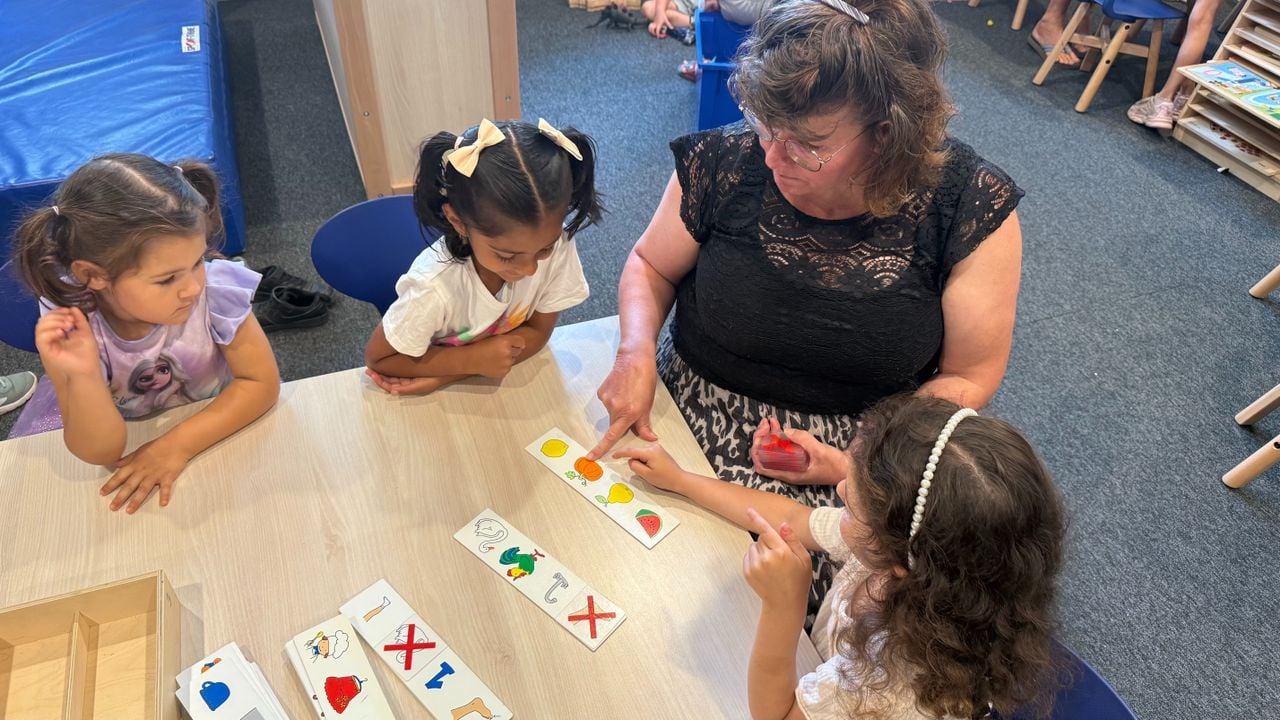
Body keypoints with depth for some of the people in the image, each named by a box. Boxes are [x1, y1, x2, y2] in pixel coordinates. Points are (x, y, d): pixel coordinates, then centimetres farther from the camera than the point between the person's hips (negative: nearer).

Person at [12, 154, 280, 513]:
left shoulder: (214, 291, -28)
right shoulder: (71, 329, -25)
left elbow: (262, 382, -19)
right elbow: (101, 452, -21)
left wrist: (177, 444, -27)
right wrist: (83, 376, -38)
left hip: (215, 436, -2)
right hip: (127, 449, 2)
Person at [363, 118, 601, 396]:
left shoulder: (556, 244, -25)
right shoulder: (434, 288, -31)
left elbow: (537, 332, -12)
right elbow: (377, 359, -16)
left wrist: (445, 376, -21)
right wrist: (471, 360, -26)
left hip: (511, 379, 2)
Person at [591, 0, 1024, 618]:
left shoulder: (972, 210, -13)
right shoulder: (728, 163, -12)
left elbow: (969, 378, -3)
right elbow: (649, 267, 6)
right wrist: (636, 352, -14)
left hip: (858, 443, 0)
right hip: (699, 412, 1)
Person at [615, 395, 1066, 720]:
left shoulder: (900, 675, -42)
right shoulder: (904, 537, -25)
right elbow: (793, 518, -8)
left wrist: (783, 606, -46)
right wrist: (677, 480, -2)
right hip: (825, 676, 5)